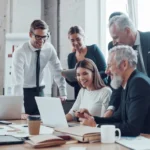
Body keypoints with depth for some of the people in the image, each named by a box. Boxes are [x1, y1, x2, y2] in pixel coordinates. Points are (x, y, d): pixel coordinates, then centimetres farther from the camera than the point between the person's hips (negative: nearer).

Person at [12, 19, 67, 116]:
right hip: (25, 91, -4)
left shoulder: (49, 48, -9)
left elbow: (58, 71, -2)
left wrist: (63, 94, -7)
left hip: (40, 91, 4)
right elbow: (17, 81, -30)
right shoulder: (20, 53, -24)